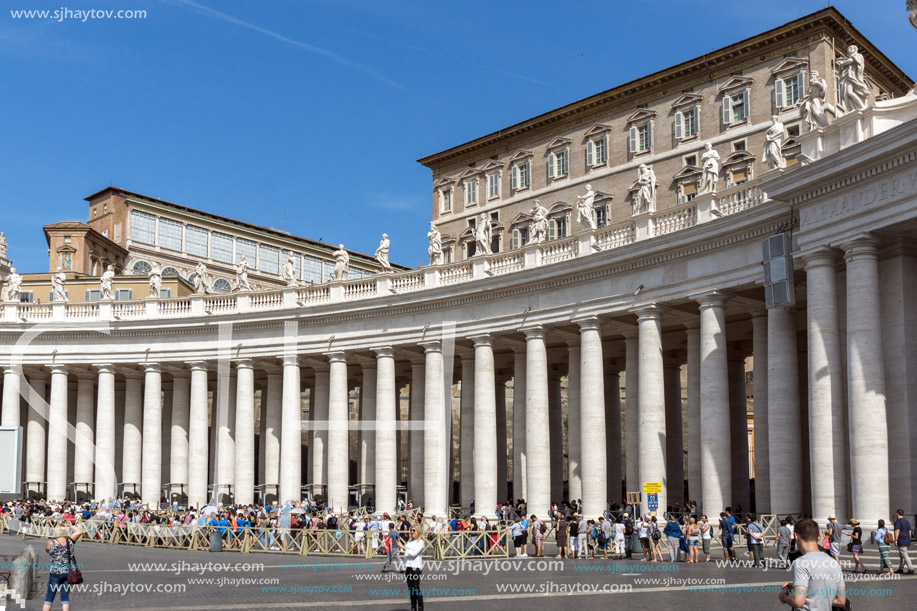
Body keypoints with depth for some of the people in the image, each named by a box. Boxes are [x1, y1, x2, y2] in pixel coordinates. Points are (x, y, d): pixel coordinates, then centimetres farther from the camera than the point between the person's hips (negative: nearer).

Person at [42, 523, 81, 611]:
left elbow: (47, 550, 14)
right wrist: (70, 525, 24)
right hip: (68, 573, 3)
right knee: (65, 597, 8)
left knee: (49, 597, 6)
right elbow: (78, 532, 14)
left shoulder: (50, 543, -7)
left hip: (55, 573, -3)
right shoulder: (69, 541, -2)